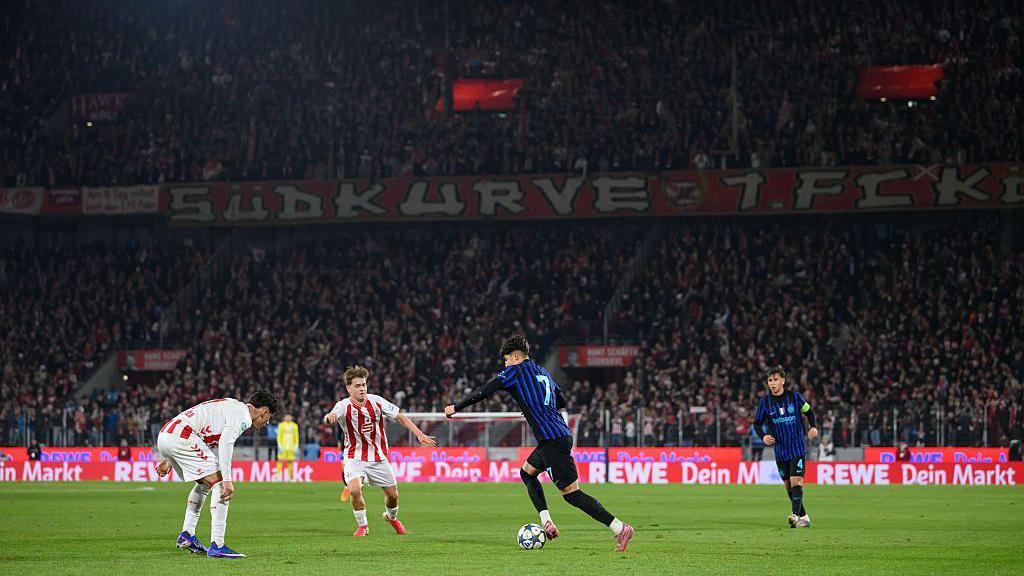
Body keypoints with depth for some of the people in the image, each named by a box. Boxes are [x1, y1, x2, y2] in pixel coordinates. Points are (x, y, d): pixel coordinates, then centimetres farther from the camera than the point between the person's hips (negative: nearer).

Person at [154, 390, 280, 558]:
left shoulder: (232, 406, 28)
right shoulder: (243, 415, -3)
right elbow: (225, 443, -19)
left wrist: (169, 459, 31)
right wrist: (227, 480, -23)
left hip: (164, 437, 10)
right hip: (180, 438, -10)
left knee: (204, 484, 26)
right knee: (220, 485, -8)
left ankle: (187, 534, 24)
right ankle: (217, 546, -13)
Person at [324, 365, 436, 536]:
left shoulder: (376, 401, -9)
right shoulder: (344, 406, -18)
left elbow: (400, 417, 1)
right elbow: (334, 414, -42)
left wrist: (420, 435, -4)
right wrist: (329, 416, -67)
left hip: (378, 457, 3)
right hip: (355, 457, -3)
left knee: (392, 494, 8)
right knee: (354, 489, -27)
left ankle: (391, 517, 44)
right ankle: (362, 525, -2)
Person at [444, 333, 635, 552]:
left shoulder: (516, 371, -2)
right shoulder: (543, 372, 21)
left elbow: (484, 392, -5)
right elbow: (561, 401, 31)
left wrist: (456, 407, 6)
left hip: (552, 441, -9)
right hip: (562, 434, 9)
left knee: (571, 493, -8)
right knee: (527, 472, 24)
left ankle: (620, 528, -15)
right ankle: (547, 523, 12)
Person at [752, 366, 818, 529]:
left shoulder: (795, 396, -6)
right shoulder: (765, 402, -2)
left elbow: (809, 411, 10)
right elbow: (757, 423, 7)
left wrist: (813, 427, -7)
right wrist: (763, 436, -12)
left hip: (797, 447, -3)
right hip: (780, 451, 3)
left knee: (796, 481, -16)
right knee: (788, 485, 7)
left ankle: (795, 516, -25)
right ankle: (804, 517, 19)